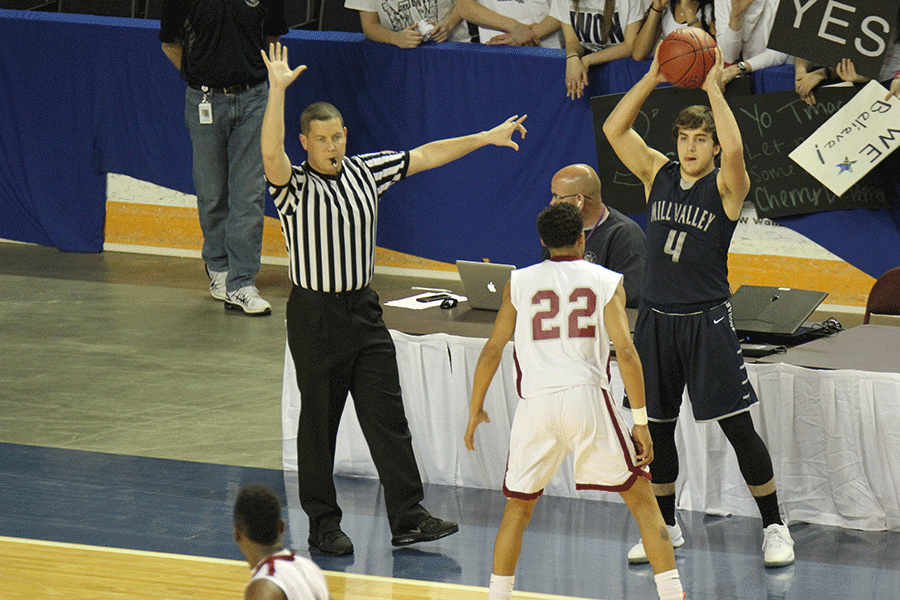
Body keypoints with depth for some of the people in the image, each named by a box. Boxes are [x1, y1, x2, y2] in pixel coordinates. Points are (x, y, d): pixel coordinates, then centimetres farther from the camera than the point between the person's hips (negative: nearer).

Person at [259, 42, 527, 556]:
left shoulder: (365, 172, 6)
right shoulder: (294, 186, -10)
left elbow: (424, 157, 12)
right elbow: (271, 152, -29)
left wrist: (487, 138, 13)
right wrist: (278, 89, -39)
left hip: (365, 311, 4)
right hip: (314, 315, -4)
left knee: (388, 418, 0)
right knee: (319, 424, 3)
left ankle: (409, 518, -1)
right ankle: (323, 524, 13)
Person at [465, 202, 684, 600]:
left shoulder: (519, 282, 14)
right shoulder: (606, 282, 8)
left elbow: (492, 350, 11)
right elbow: (625, 351, -3)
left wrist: (475, 410, 23)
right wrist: (641, 421, 1)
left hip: (535, 402, 2)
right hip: (588, 396, -2)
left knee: (518, 506, 19)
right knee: (640, 496, 9)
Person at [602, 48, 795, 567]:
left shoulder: (726, 187, -6)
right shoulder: (658, 174, 7)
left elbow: (734, 149, -28)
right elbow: (615, 129, 0)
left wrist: (713, 88, -19)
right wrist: (653, 78, -6)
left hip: (707, 320, -5)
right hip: (657, 316, 5)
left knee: (738, 427, -4)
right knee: (658, 428, 11)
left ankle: (775, 527, 5)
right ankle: (666, 528, 24)